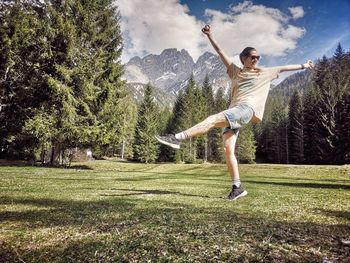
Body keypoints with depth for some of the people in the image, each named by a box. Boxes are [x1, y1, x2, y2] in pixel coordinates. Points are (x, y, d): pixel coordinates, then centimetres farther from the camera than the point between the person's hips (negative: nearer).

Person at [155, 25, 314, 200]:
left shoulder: (265, 73, 23)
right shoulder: (235, 72, 25)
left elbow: (283, 68, 34)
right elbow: (221, 53, 22)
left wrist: (303, 66, 38)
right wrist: (210, 36, 18)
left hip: (247, 109, -4)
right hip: (234, 111, 4)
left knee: (213, 119, -28)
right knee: (227, 150, -8)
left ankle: (177, 138, -35)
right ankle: (237, 187, -1)